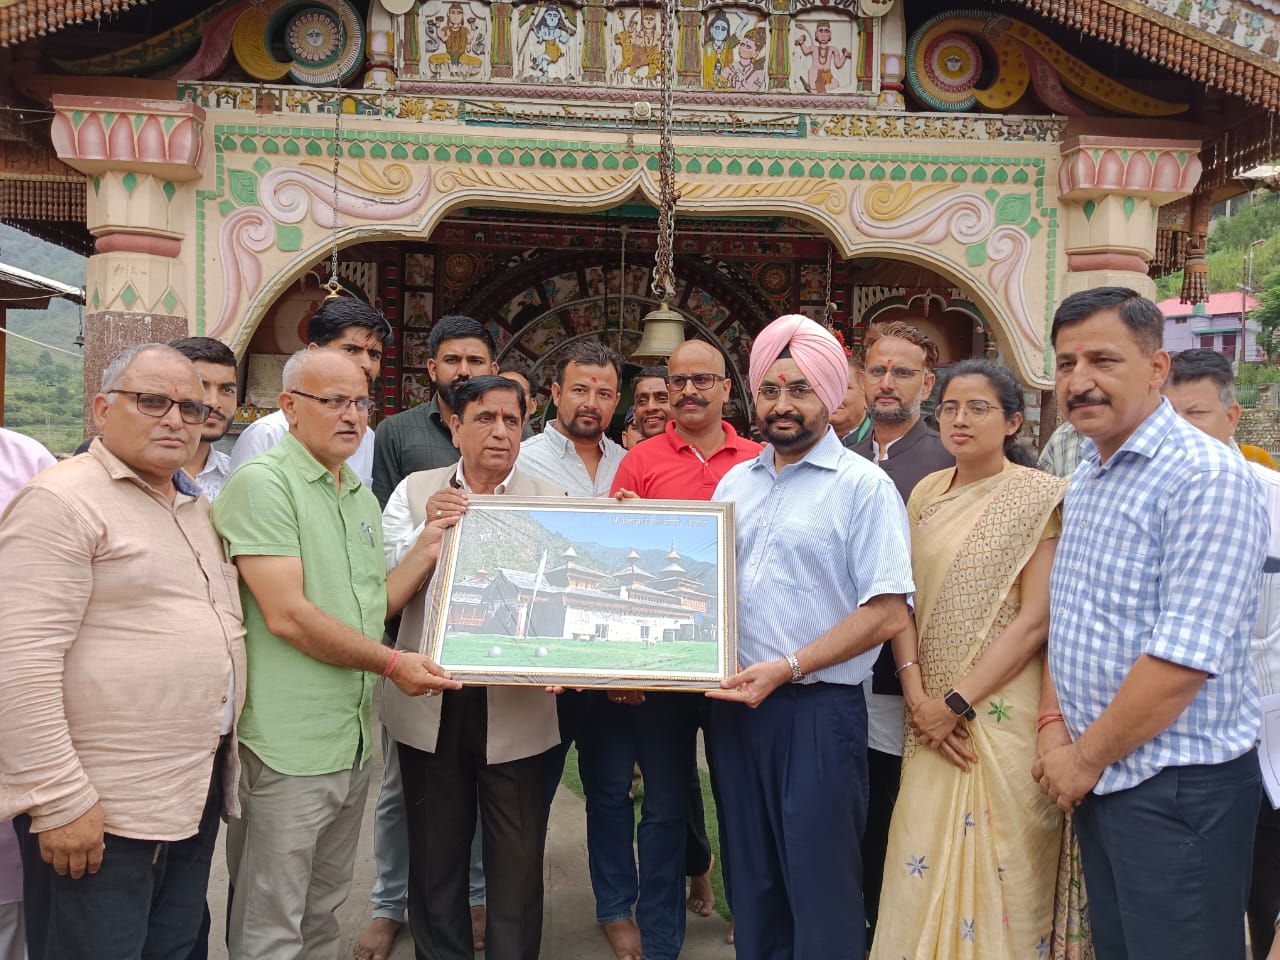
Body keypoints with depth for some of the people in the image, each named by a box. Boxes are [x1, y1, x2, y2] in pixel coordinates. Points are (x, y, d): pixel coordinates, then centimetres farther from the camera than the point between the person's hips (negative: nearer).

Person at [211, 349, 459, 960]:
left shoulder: (362, 498, 13)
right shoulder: (263, 483, -13)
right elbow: (287, 615, -20)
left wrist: (432, 546, 2)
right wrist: (392, 663, -13)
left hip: (353, 740, 8)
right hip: (286, 748, -8)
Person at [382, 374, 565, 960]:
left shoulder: (551, 502, 0)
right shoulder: (416, 491, 4)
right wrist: (428, 532, -19)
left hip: (515, 708, -1)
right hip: (430, 700, 2)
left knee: (517, 861, 8)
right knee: (434, 852, 17)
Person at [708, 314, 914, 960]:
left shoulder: (864, 486, -7)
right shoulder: (734, 483, 10)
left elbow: (887, 612, -13)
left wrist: (786, 667, -19)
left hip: (818, 709, -5)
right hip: (734, 703, 6)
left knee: (819, 888, 4)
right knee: (751, 879, 17)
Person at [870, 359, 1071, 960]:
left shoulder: (1040, 497, -6)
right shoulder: (925, 494, 9)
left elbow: (1035, 619, -12)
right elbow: (903, 598, 5)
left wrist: (957, 703, -14)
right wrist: (918, 694, -7)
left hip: (1003, 707, -4)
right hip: (931, 713, 4)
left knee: (998, 862, 3)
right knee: (924, 858, 7)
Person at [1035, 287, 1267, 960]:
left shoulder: (1205, 478, -18)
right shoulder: (1087, 476, 9)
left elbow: (1184, 659, -24)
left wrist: (1086, 757, -14)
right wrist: (1061, 736, 2)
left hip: (1177, 785, -8)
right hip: (1099, 776, 8)